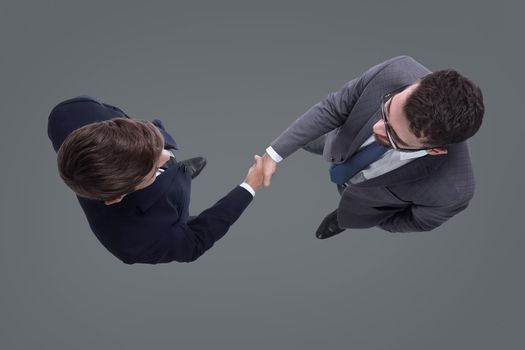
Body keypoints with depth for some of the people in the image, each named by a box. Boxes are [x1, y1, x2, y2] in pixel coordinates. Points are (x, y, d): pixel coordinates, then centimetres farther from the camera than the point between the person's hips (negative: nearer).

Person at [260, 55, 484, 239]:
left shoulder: (451, 190, -46)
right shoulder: (397, 72, -45)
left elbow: (418, 221, -20)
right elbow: (333, 107, -27)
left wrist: (377, 222, 0)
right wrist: (275, 153, -24)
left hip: (369, 196, -1)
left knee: (349, 216, 33)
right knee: (307, 142, 32)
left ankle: (344, 218, 69)